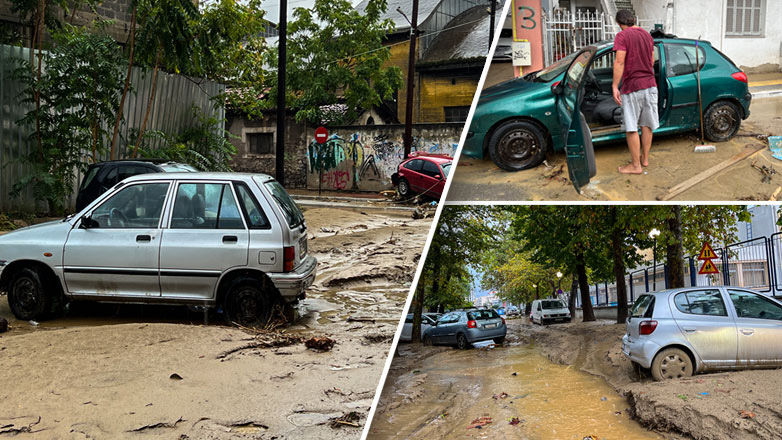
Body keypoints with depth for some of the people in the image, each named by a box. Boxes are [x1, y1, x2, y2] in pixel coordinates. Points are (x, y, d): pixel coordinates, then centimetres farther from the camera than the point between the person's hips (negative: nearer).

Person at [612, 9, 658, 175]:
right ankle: (644, 158, 25)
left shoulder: (622, 36, -12)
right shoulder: (647, 34, 11)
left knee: (631, 128, -1)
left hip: (632, 87, -7)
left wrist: (615, 87, -18)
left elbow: (619, 62, -19)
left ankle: (636, 165, 2)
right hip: (650, 85, 7)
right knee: (647, 125, 15)